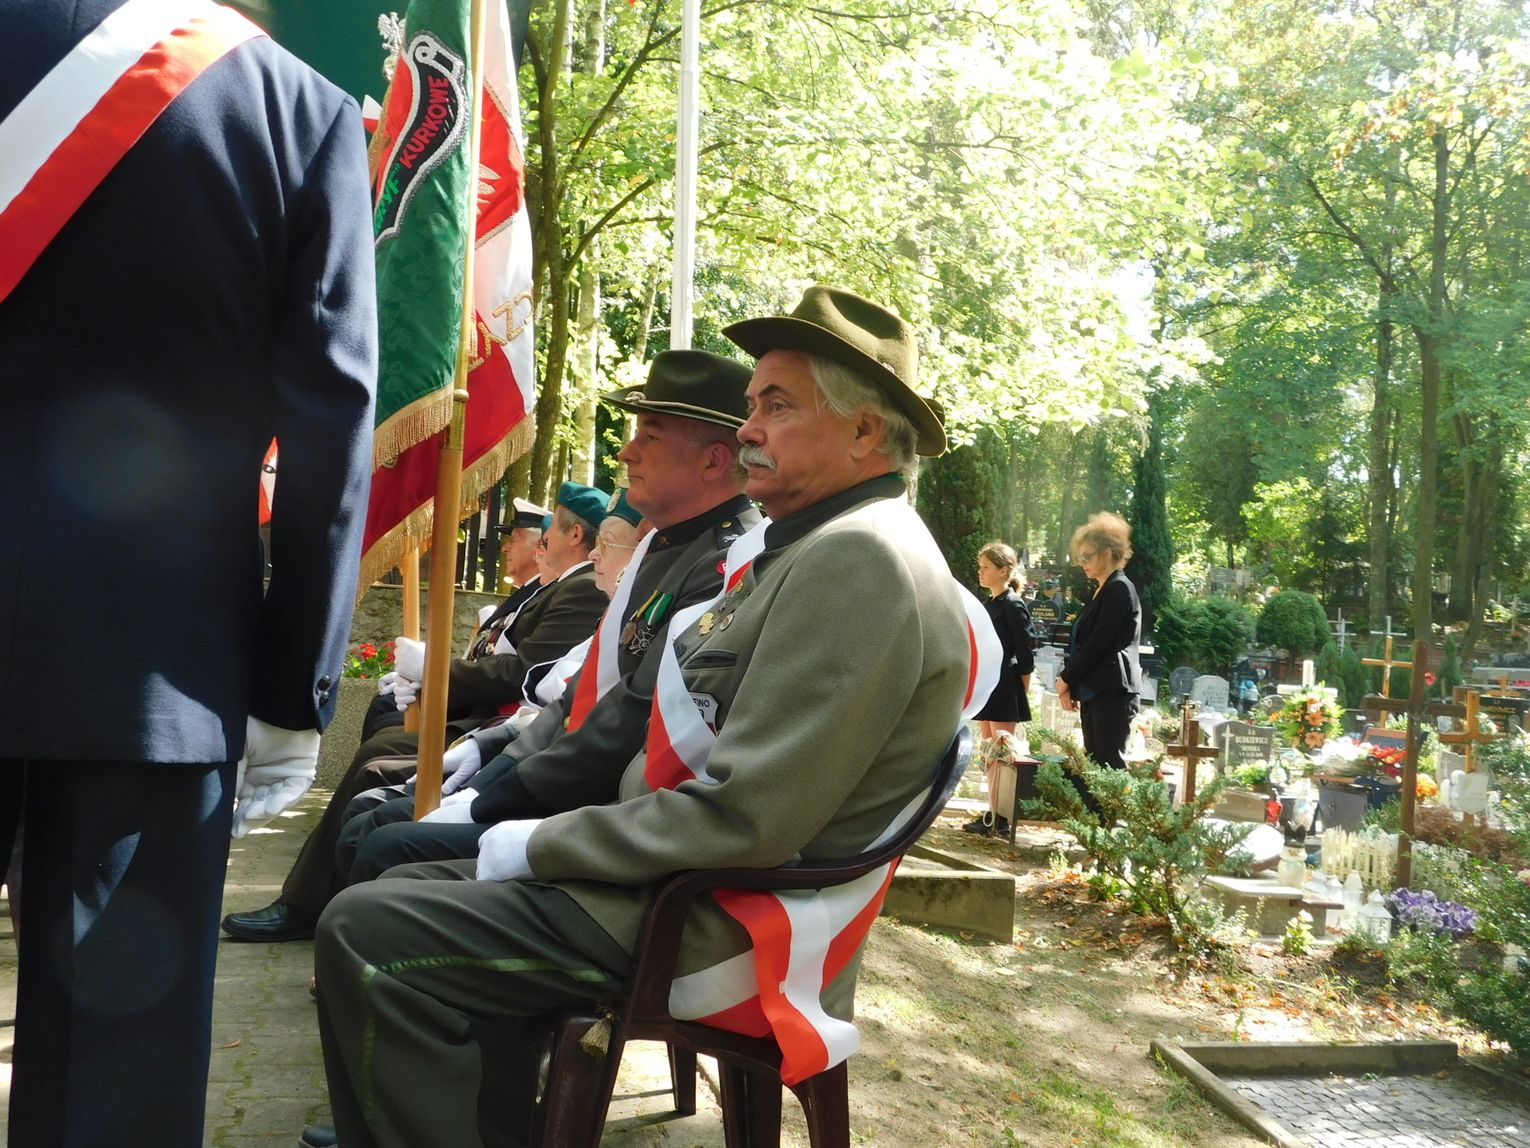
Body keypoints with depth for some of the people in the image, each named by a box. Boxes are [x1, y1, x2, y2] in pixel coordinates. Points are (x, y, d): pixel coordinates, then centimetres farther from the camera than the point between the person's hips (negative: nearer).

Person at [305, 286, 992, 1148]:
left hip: (712, 917, -11)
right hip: (667, 865, 11)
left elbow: (744, 819, -24)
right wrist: (554, 836, 7)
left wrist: (536, 847, -13)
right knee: (412, 889, 16)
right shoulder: (805, 550, 14)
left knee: (368, 934, -17)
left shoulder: (860, 560, -19)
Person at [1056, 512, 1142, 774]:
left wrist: (1066, 678, -6)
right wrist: (1070, 685, 5)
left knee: (1109, 764, -10)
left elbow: (1099, 642, -15)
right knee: (1094, 763, 6)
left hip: (1112, 691, -9)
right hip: (1093, 691, 9)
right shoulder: (1101, 591, 20)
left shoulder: (1119, 588, -9)